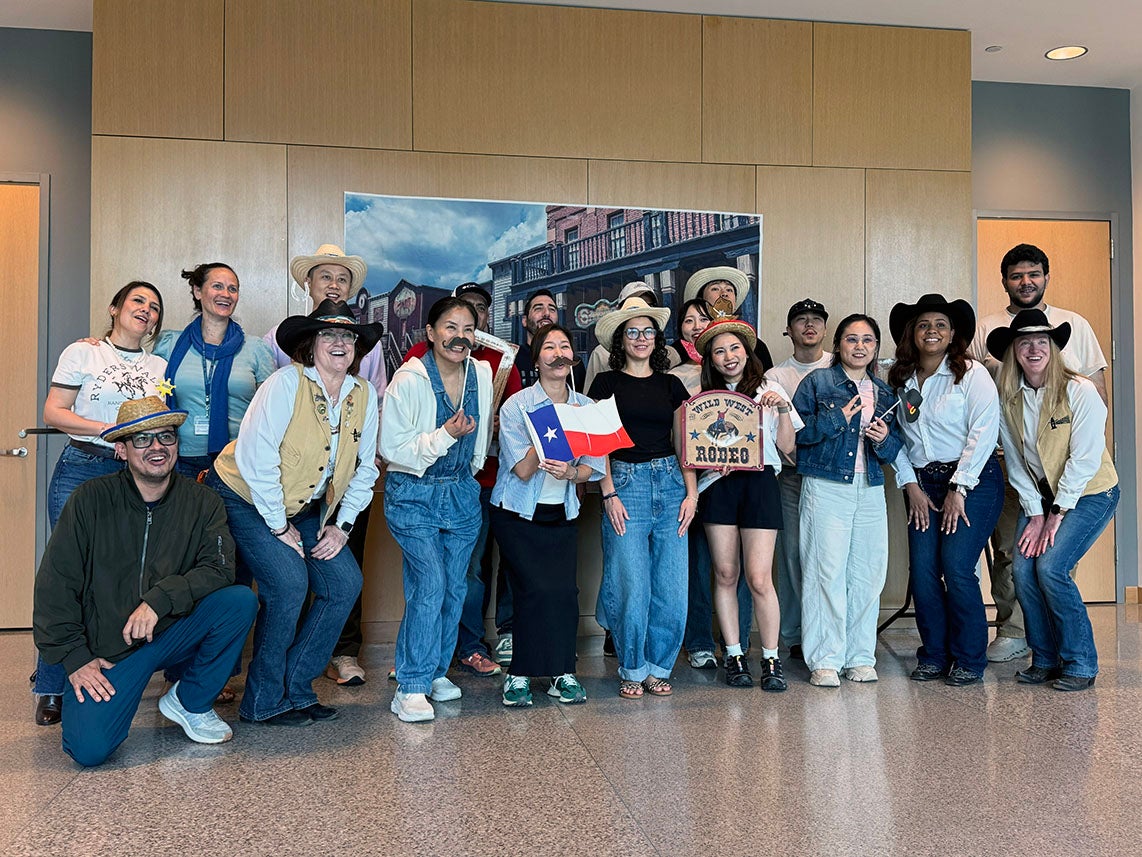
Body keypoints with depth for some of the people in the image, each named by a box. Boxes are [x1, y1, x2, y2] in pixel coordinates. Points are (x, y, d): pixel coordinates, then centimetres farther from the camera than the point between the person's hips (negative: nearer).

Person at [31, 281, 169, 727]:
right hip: (81, 471, -3)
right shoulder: (82, 352, 5)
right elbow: (53, 412, -1)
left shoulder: (160, 367, 15)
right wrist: (111, 431, -12)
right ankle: (51, 689, 4)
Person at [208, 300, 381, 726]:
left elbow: (364, 469, 6)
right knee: (289, 582, -21)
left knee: (345, 583, -5)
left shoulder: (364, 394, -3)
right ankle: (264, 702, -3)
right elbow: (254, 457, -23)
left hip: (304, 508, 6)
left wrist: (342, 525, -2)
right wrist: (280, 528, -18)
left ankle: (296, 689, 9)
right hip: (245, 499, -6)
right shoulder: (287, 383, -20)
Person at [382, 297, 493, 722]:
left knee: (454, 586, 8)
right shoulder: (409, 379, -14)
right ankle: (411, 687, -5)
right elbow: (391, 448, -15)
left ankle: (436, 671, 25)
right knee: (430, 583, -15)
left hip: (462, 493, 5)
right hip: (413, 495, -5)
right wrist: (445, 435, -23)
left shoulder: (482, 373, 2)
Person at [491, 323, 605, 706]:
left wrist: (570, 472, -21)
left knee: (565, 591, -9)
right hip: (518, 515, -3)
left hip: (562, 515, 3)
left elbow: (594, 468, 1)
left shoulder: (587, 407, 3)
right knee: (538, 589, -15)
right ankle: (520, 675, 1)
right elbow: (523, 470, -17)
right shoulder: (516, 406, -9)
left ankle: (562, 673, 9)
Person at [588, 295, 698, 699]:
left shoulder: (671, 385, 14)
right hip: (625, 484, -3)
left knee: (671, 588, 2)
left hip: (670, 483, 3)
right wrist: (609, 493, -9)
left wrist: (691, 493, 2)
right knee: (631, 587, -5)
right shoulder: (606, 383, 5)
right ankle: (632, 670, 13)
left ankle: (658, 667, 18)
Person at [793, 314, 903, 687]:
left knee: (867, 574, 3)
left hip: (870, 492, 4)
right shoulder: (817, 381, 5)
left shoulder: (885, 393, 18)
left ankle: (860, 656, 15)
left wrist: (885, 439, -3)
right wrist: (836, 418, -12)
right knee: (826, 572, -6)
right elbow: (796, 430, -4)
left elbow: (895, 450, 19)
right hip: (826, 488, -4)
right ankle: (824, 660, 2)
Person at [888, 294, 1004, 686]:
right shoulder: (899, 380, 9)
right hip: (921, 483, 4)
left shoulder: (971, 374, -4)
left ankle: (969, 660, 5)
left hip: (973, 481, -4)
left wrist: (960, 490, -14)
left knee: (956, 568, -11)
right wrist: (910, 484, -1)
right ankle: (933, 655, 13)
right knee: (922, 570, -3)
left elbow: (983, 432, -11)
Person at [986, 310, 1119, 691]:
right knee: (1022, 567, -11)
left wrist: (1057, 514, -17)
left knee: (1050, 566, -20)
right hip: (1041, 495, 5)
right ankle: (1045, 660, 6)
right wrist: (1035, 514, -7)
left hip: (1089, 493, -5)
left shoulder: (1080, 391, -16)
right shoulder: (1008, 399, -2)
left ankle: (1080, 664, -3)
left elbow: (1084, 459, -18)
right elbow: (1016, 462, 0)